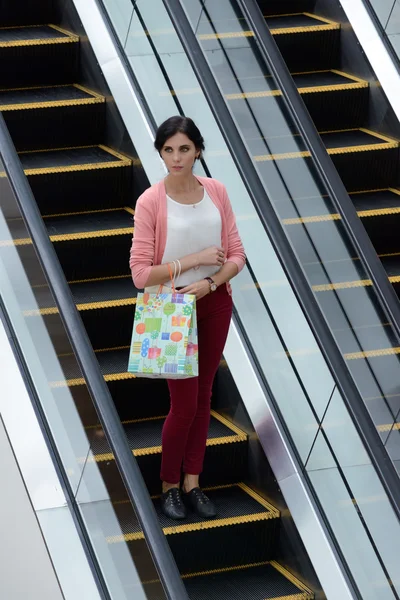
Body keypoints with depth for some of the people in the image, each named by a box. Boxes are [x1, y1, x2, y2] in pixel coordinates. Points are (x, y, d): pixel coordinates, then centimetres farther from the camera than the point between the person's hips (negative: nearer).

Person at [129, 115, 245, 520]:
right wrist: (195, 260, -21)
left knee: (203, 396, 12)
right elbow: (140, 273, -19)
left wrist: (210, 282, -19)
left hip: (214, 303, 4)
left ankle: (192, 483, 24)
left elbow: (236, 255, -1)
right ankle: (169, 486, 18)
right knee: (184, 403, -1)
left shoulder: (216, 192, -4)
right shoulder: (150, 202, -17)